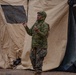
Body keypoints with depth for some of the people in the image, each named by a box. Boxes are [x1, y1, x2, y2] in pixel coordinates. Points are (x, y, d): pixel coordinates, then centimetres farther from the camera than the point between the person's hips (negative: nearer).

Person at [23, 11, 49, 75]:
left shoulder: (45, 25, -13)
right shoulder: (36, 23, 12)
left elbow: (43, 35, -24)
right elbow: (30, 33, 13)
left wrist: (37, 31, -41)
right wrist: (26, 27, 0)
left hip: (41, 45, -8)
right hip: (34, 45, 8)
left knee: (39, 59, -7)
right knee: (32, 58, 11)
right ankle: (36, 70, 25)